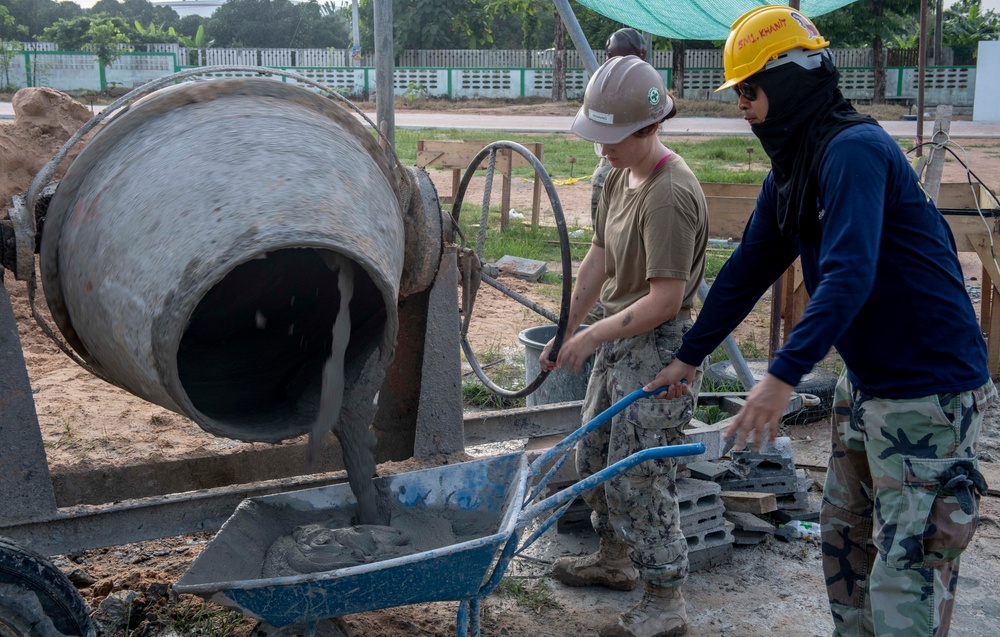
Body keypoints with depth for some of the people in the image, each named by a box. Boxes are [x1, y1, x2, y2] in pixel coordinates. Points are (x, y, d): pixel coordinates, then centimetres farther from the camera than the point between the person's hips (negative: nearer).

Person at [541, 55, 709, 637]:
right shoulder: (621, 176, 5)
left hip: (660, 349, -10)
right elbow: (598, 259, 12)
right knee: (596, 455, 20)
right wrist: (565, 330, 11)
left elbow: (665, 300, -25)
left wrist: (592, 337, -17)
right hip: (620, 340, 10)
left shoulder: (670, 196, -24)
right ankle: (616, 558, 41)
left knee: (638, 476, -6)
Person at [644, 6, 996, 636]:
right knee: (842, 536, 18)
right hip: (866, 382, 10)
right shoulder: (790, 174, 10)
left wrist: (783, 377, -36)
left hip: (930, 389, -10)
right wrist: (689, 357, 19)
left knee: (907, 569, -7)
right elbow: (746, 271, 17)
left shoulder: (855, 149, -20)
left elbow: (849, 276, -31)